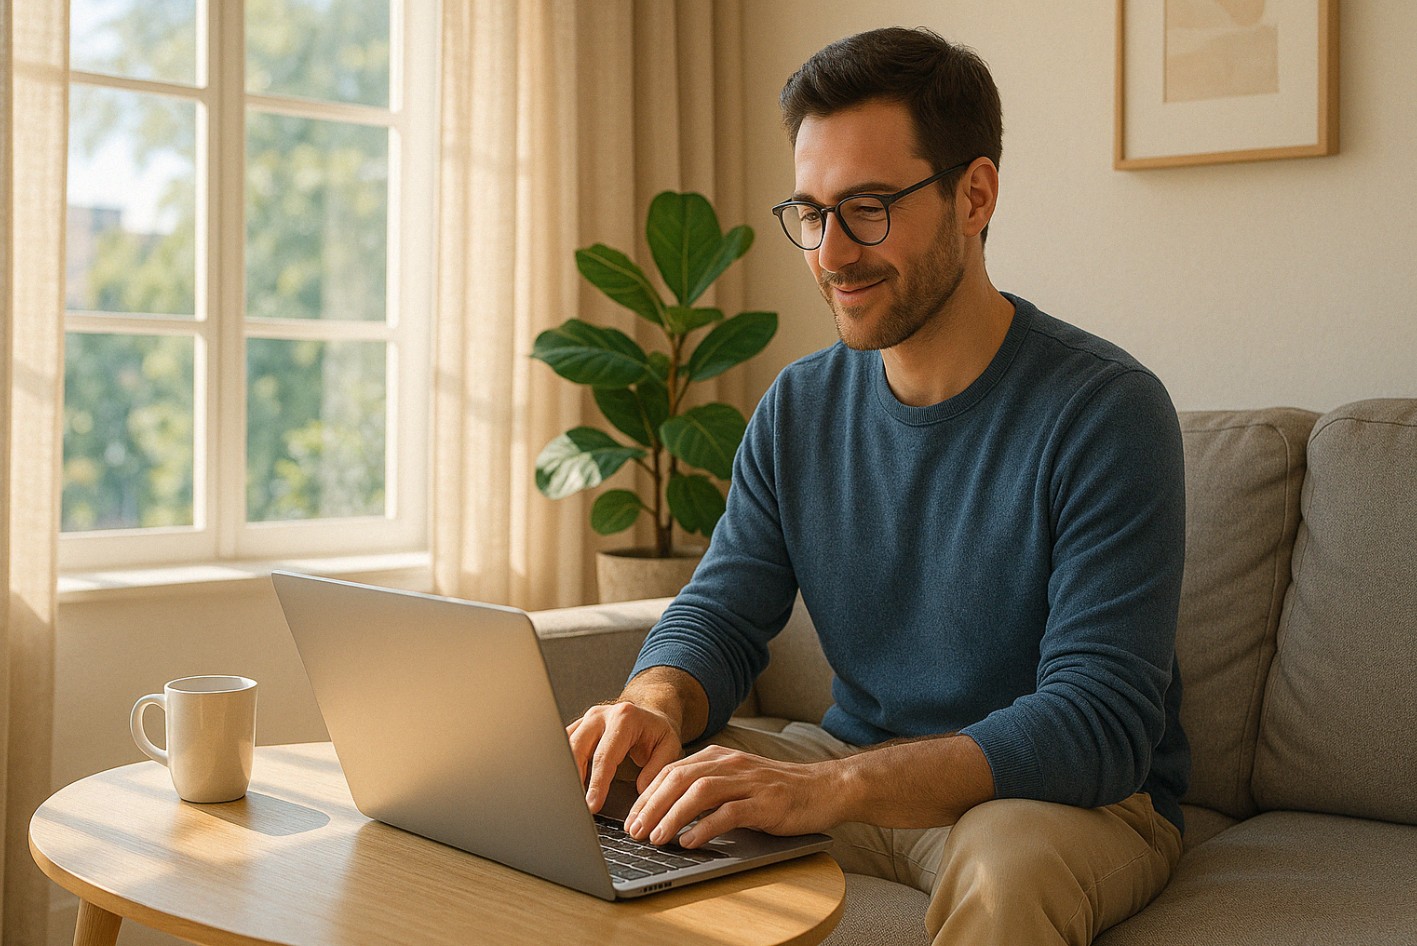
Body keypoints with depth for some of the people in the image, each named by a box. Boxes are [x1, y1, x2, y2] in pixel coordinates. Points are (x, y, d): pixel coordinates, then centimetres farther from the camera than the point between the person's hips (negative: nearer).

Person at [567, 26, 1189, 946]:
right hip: (861, 769, 5)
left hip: (1080, 797, -4)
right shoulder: (798, 407, 2)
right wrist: (657, 702, -23)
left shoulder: (1106, 411, -18)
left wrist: (833, 787, -39)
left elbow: (1098, 725, -25)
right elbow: (719, 611, 3)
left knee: (1004, 869, -38)